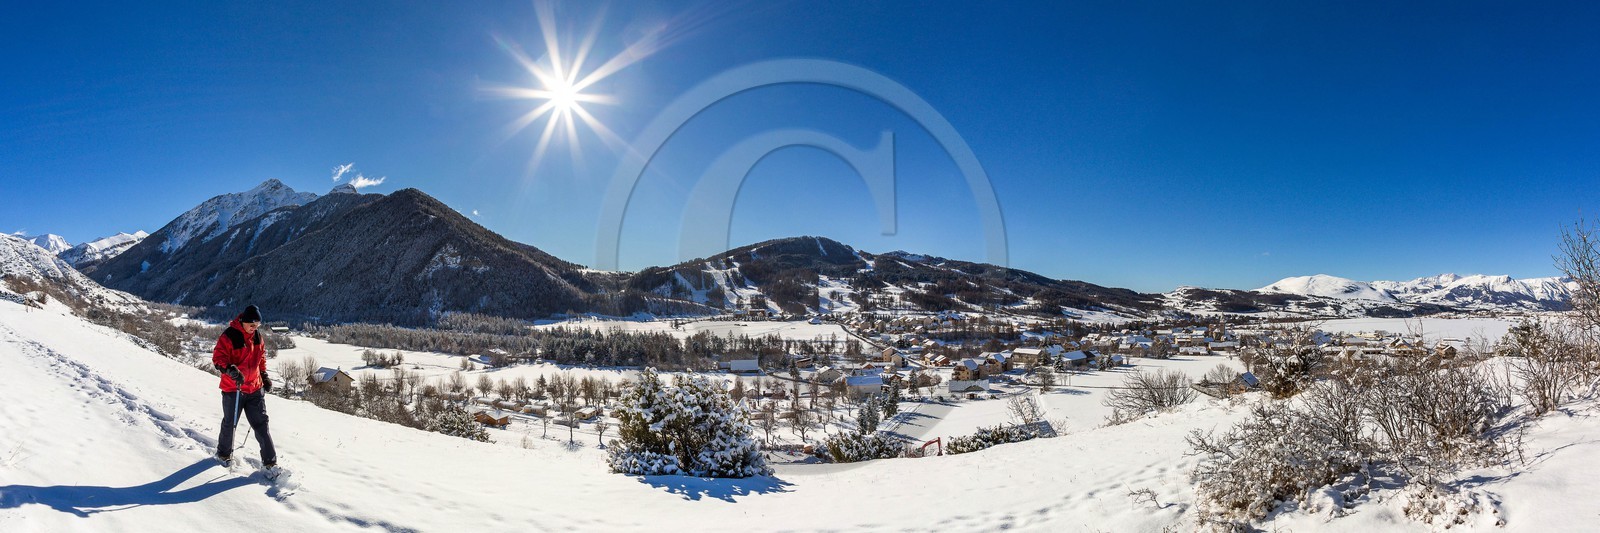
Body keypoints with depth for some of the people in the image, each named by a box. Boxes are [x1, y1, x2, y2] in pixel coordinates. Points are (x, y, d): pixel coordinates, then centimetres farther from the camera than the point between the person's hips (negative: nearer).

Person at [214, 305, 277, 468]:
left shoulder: (257, 337, 5)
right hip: (233, 388, -4)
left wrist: (264, 376, 15)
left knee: (261, 424, 3)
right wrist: (231, 370, -33)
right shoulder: (229, 336, -14)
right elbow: (218, 358, -17)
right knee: (230, 423, 13)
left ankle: (269, 461, 5)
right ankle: (224, 453, 39)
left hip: (255, 388, 4)